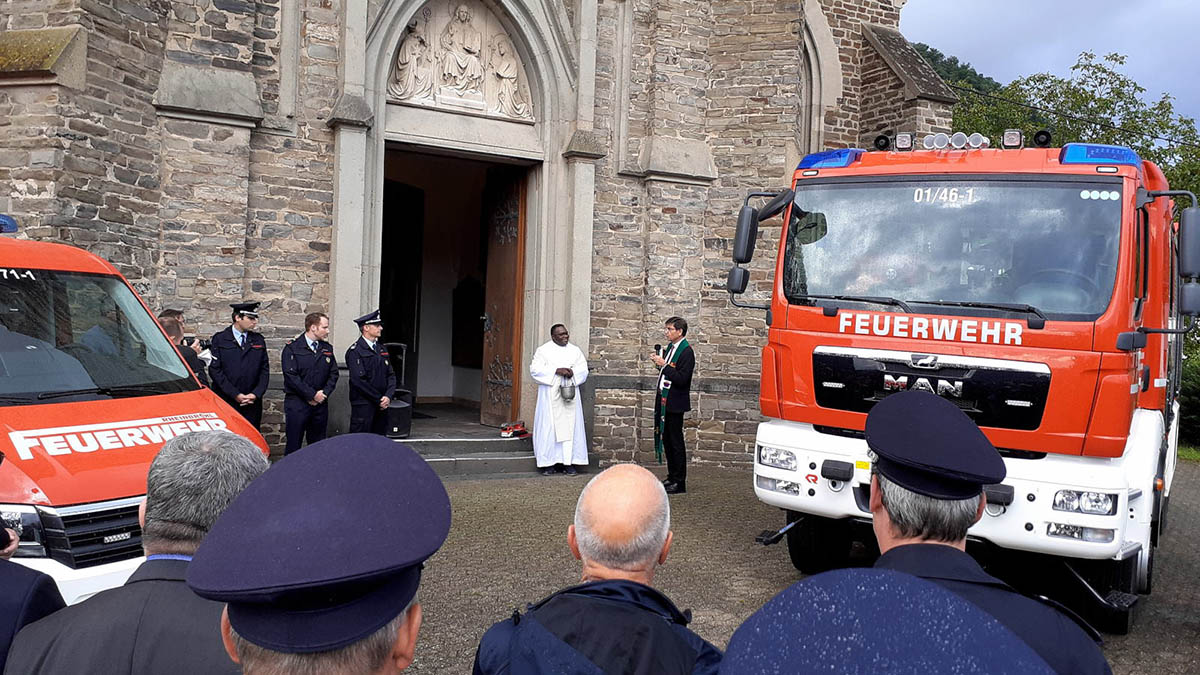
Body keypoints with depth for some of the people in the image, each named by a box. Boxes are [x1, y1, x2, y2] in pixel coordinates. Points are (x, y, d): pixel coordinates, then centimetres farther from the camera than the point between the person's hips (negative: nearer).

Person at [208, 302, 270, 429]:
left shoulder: (258, 340, 13)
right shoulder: (219, 339, 2)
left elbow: (264, 370, 11)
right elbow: (215, 370, -4)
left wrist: (256, 394, -3)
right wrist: (235, 394, -10)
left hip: (253, 403, 3)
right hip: (225, 402, -3)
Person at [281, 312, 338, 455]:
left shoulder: (327, 349, 12)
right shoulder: (292, 348, -5)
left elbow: (333, 374, 11)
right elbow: (291, 376, -12)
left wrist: (324, 393, -5)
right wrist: (313, 395, -13)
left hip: (320, 404, 5)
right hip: (297, 404, -5)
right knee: (293, 444, -2)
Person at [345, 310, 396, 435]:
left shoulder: (382, 349, 15)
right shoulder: (355, 351, -8)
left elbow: (391, 375, 14)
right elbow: (359, 380, -15)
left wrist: (388, 396, -3)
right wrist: (379, 399, -12)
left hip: (382, 406, 7)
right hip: (363, 405, -7)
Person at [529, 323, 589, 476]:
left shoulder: (575, 351, 13)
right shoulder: (543, 350, 4)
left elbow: (583, 370, 8)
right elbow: (535, 369, -8)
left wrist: (572, 373, -13)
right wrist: (556, 370, -17)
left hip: (570, 394, 3)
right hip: (550, 396, -3)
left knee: (570, 427, -1)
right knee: (549, 427, -4)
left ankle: (569, 461, 2)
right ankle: (549, 462, 1)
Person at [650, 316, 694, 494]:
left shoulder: (686, 351, -14)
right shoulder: (670, 348, 12)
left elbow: (681, 379, -21)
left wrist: (664, 365, -21)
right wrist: (659, 361, 2)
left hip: (675, 403, -9)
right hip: (664, 400, 9)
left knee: (676, 442, -3)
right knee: (666, 440, 14)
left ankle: (679, 483, 5)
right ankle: (672, 477, 25)